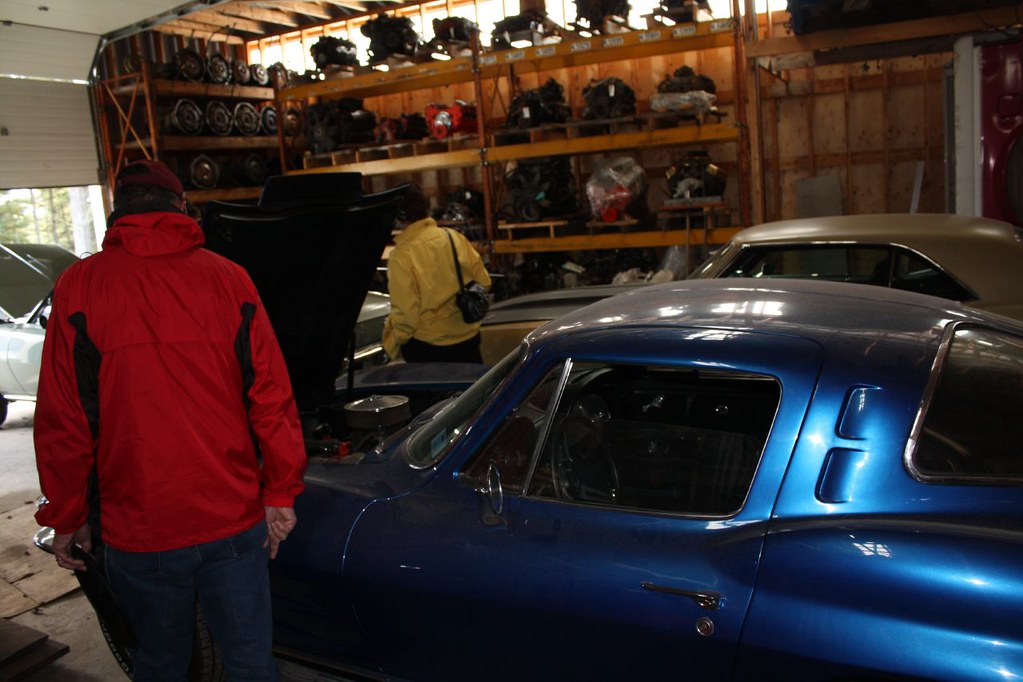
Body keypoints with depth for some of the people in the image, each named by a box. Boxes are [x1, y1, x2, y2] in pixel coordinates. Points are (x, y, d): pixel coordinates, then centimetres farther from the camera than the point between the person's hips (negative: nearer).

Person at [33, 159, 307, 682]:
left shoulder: (80, 286, -6)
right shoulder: (229, 279, -4)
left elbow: (62, 420, -4)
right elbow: (272, 397, -4)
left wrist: (65, 517, 7)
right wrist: (281, 492, 4)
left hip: (139, 529, 0)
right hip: (235, 520, 1)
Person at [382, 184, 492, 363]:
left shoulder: (401, 256, -19)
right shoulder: (454, 237, -4)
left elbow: (405, 313, -19)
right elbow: (483, 282, 2)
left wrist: (392, 343, -2)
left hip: (427, 348, -4)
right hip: (469, 337, 5)